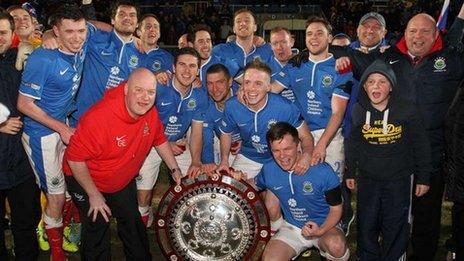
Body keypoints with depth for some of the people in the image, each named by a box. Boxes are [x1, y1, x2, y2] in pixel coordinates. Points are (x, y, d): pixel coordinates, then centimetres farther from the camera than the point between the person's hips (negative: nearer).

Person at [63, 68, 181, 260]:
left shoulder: (150, 113, -16)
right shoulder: (98, 117, -37)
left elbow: (160, 140, 5)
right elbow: (74, 159, -30)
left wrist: (175, 170, 6)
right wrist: (94, 195, -23)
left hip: (124, 180, 6)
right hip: (85, 180, -6)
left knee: (133, 222, 19)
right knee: (98, 230, -1)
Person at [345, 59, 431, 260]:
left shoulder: (407, 111, -11)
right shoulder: (358, 111, -3)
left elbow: (421, 147, -2)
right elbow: (352, 144, 8)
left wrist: (423, 178, 0)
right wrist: (350, 173, 12)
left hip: (398, 179, -2)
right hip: (367, 179, 2)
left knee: (395, 227, 6)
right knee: (366, 226, 12)